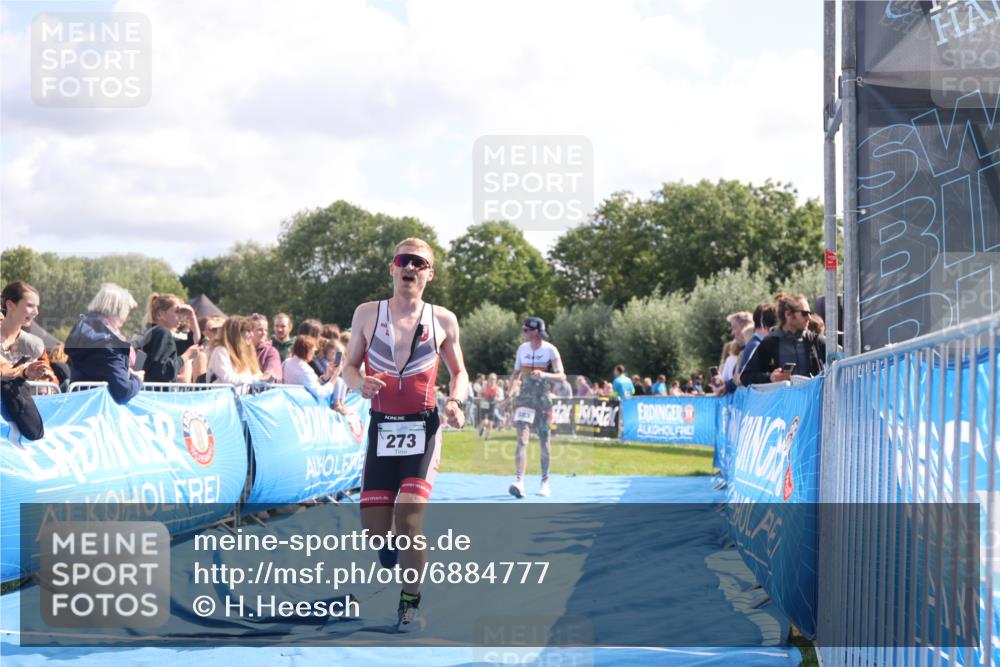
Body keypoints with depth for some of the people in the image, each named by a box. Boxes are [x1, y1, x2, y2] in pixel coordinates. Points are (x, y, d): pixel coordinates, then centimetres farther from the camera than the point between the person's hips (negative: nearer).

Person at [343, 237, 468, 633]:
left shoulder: (443, 320, 2)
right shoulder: (367, 314, 3)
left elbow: (459, 372, 14)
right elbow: (349, 366, 10)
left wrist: (455, 401, -6)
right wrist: (359, 383, -13)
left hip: (422, 429, -2)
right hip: (381, 429, 2)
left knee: (408, 518, -16)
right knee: (375, 532, -2)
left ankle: (411, 604, 1)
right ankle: (395, 559, 33)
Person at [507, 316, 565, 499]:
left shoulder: (550, 350, -7)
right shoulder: (522, 349, 5)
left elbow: (562, 377, -12)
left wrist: (544, 375, -30)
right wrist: (514, 386, -4)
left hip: (542, 399, -2)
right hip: (524, 398, 2)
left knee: (544, 441, 6)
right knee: (522, 439, -13)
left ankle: (545, 482, 20)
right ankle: (519, 481, -22)